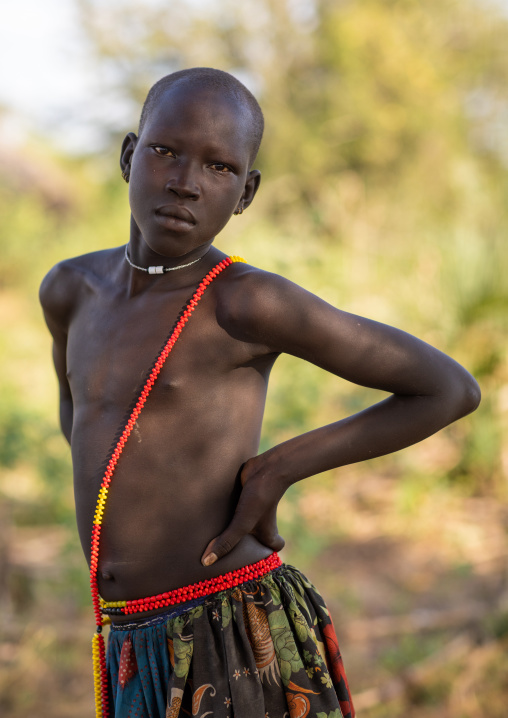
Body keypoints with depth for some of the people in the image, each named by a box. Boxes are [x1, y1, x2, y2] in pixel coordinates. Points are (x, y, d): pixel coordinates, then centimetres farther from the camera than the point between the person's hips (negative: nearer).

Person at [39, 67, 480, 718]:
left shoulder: (245, 303, -12)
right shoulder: (71, 290, 7)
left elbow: (453, 388, -7)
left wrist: (277, 470, -10)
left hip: (239, 643, -6)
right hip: (134, 651, 6)